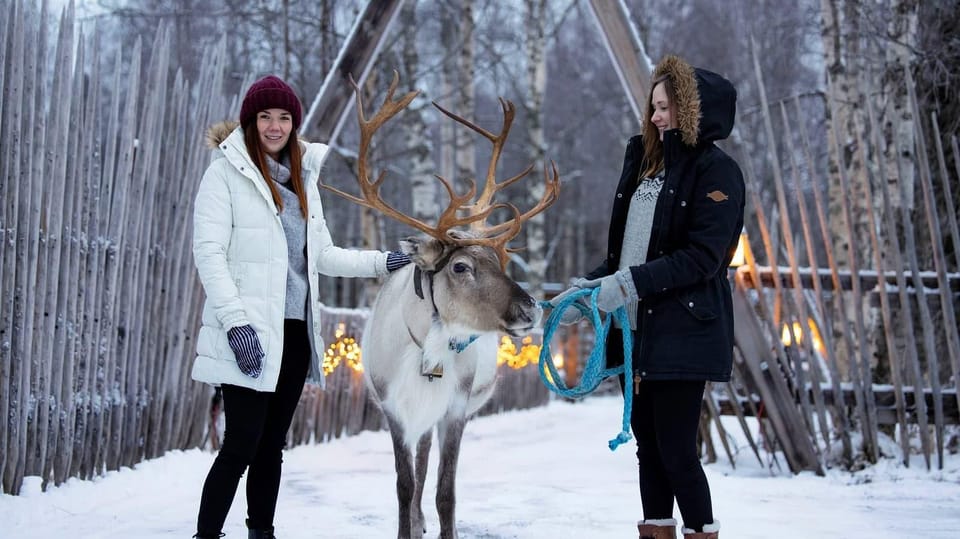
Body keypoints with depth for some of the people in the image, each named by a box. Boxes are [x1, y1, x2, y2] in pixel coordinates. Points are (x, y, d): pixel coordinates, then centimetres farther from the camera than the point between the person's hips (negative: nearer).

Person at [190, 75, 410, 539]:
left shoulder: (303, 178, 17)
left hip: (294, 331, 6)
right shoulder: (227, 172, -2)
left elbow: (322, 255, 20)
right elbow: (208, 252, -10)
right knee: (242, 443, -10)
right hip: (250, 334, -6)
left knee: (271, 444, 11)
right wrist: (236, 321, -18)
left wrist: (381, 263, 9)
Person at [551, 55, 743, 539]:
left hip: (683, 334, -7)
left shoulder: (716, 172, -7)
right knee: (648, 444, 11)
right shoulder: (646, 164, 16)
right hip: (637, 331, 8)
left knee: (676, 451, -7)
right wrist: (590, 285, 6)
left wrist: (633, 282, -22)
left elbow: (701, 257, -16)